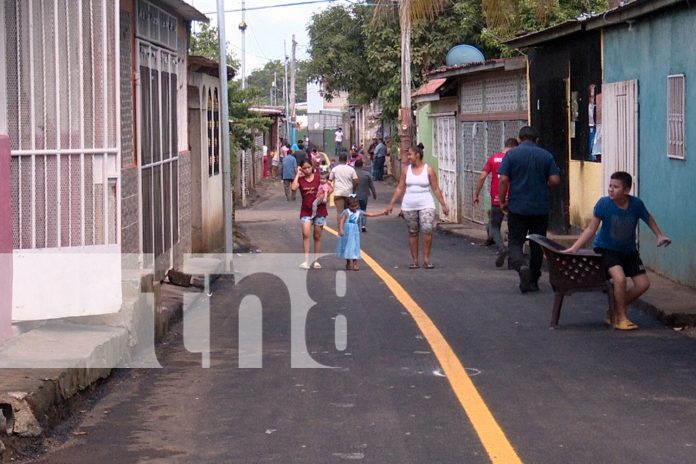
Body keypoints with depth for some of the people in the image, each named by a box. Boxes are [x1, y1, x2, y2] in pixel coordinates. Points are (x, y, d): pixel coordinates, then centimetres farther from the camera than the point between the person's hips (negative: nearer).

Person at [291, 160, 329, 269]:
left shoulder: (318, 177, -2)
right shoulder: (300, 179, -1)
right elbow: (293, 188, -21)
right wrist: (298, 174, -14)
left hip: (319, 210, 0)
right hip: (306, 211, 0)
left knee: (317, 236, 8)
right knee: (306, 234, -16)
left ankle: (316, 261, 18)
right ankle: (306, 261, -16)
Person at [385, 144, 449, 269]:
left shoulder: (428, 170, -1)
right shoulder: (406, 170, 6)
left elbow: (436, 189, 2)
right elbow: (399, 189, 9)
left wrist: (443, 205, 0)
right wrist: (391, 204, 6)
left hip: (426, 205, -3)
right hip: (409, 206, 3)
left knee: (427, 230, -16)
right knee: (412, 233, 6)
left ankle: (426, 259, -7)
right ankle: (414, 260, 14)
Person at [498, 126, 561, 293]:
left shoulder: (511, 154, -4)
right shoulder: (546, 156, 2)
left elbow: (503, 180, -9)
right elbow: (555, 180, -3)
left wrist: (502, 202, 2)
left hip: (517, 208, -2)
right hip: (541, 208, 2)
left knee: (515, 243, 4)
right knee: (537, 245, 13)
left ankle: (521, 266, -24)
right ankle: (533, 281, 17)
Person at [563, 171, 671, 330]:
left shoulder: (636, 204, -16)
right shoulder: (604, 203, -21)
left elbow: (649, 219, 7)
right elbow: (591, 229, -15)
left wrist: (660, 236, -4)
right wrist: (573, 248, -22)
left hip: (629, 250, 4)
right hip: (607, 249, -4)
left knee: (643, 284, -1)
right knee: (620, 278, -28)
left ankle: (614, 311, 18)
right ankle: (621, 318, -8)